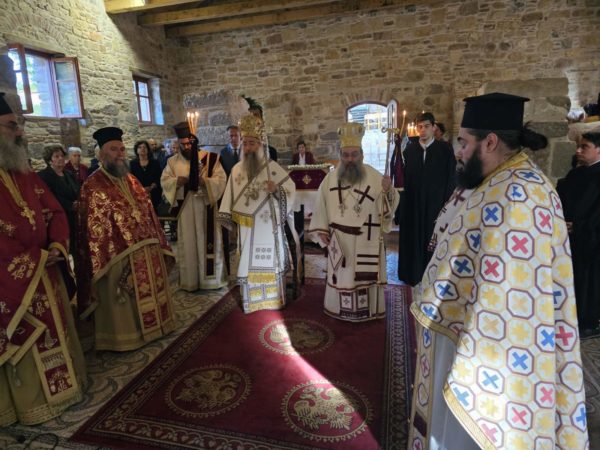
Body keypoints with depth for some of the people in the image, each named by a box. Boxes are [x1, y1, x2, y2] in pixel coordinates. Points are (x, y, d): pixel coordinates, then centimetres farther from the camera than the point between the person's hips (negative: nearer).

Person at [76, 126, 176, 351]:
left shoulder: (132, 181, 11)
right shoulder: (93, 186, -10)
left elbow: (149, 215, 14)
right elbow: (95, 229, -13)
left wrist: (159, 246, 12)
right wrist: (105, 261, -16)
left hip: (147, 252, 7)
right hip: (119, 258, -7)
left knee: (148, 296, 20)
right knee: (123, 306, 6)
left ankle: (149, 326, 37)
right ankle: (125, 337, 23)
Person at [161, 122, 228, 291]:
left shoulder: (210, 158, -2)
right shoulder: (173, 161, 7)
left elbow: (221, 179, -7)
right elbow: (164, 181, 4)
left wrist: (204, 181, -24)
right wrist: (177, 181, -17)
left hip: (205, 207, -2)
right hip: (184, 208, 2)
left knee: (208, 242, 4)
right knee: (188, 244, 6)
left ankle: (211, 278, 17)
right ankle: (190, 280, 17)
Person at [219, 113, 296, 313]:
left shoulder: (272, 168, -7)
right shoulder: (236, 169, 5)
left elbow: (291, 189, -5)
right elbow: (231, 195, 8)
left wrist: (277, 189, -24)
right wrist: (227, 217, 4)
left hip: (267, 226, -3)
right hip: (246, 228, 4)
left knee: (269, 262, 9)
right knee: (248, 264, 10)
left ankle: (272, 300, 24)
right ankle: (252, 302, 24)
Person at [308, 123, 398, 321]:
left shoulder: (374, 177, -7)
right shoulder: (331, 178, 0)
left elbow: (387, 206, -10)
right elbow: (321, 206, 4)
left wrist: (387, 191, -30)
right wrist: (321, 230, -1)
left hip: (366, 242, -2)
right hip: (339, 241, 2)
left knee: (365, 275, 8)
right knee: (341, 275, 12)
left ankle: (366, 310, 25)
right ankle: (341, 309, 28)